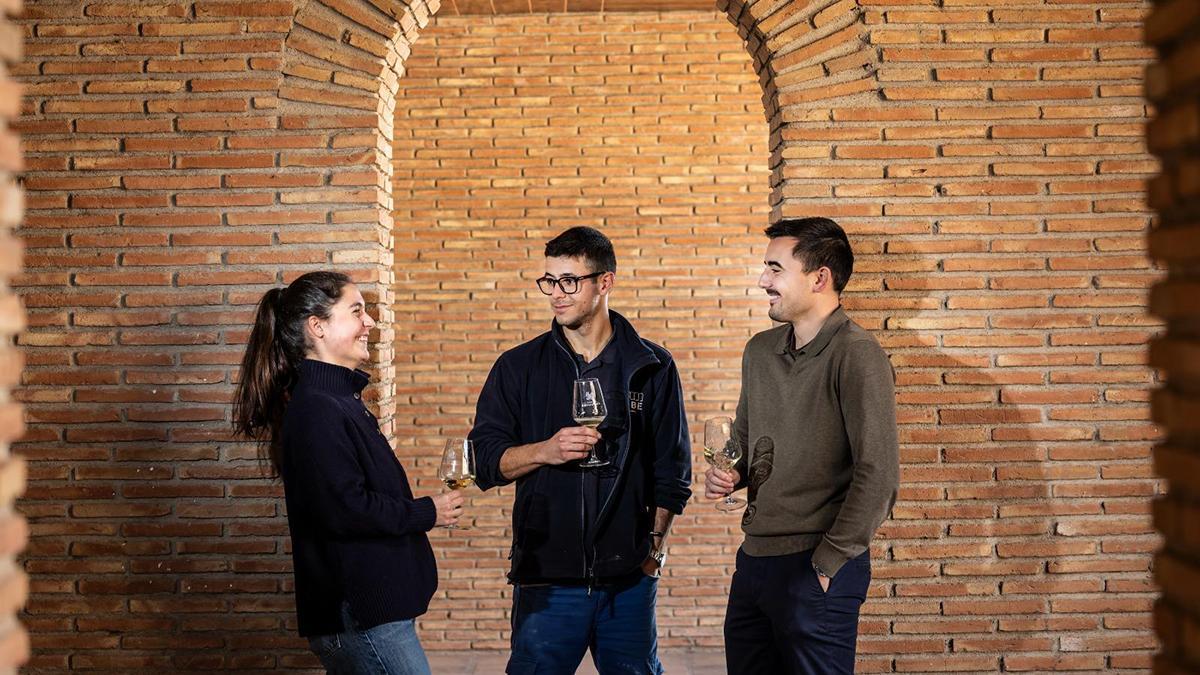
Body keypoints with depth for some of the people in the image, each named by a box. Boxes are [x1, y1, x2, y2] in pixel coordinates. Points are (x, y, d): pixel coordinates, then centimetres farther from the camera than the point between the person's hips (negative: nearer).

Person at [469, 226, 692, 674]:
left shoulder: (652, 368, 5)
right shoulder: (518, 367, 5)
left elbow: (672, 471, 10)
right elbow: (485, 461, 2)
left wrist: (656, 544, 5)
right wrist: (545, 451, -15)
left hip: (629, 574, 1)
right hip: (545, 573, 0)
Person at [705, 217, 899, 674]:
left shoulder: (856, 355, -14)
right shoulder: (760, 351, 9)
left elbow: (878, 476, -19)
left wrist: (826, 563, -15)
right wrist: (732, 475, 3)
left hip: (816, 571, -7)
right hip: (754, 558, 7)